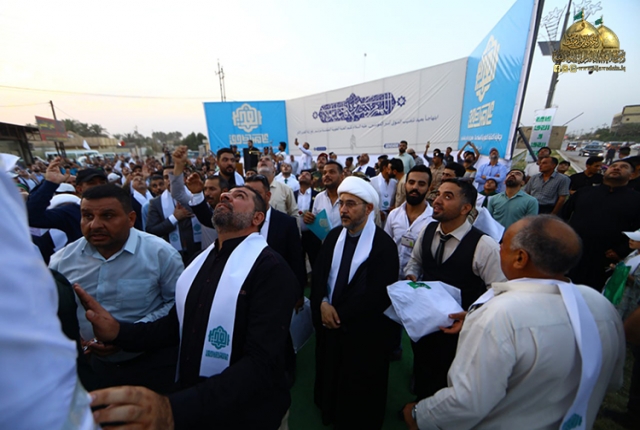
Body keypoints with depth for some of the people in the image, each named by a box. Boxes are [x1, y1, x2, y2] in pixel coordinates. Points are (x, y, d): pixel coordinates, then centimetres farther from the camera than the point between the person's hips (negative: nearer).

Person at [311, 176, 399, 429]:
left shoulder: (384, 245, -19)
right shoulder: (334, 236, 0)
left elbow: (377, 295, -22)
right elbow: (318, 274, 0)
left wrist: (340, 314, -18)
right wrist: (323, 303, -16)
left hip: (363, 331, -5)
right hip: (328, 324, 6)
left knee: (358, 392, 19)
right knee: (329, 376, 27)